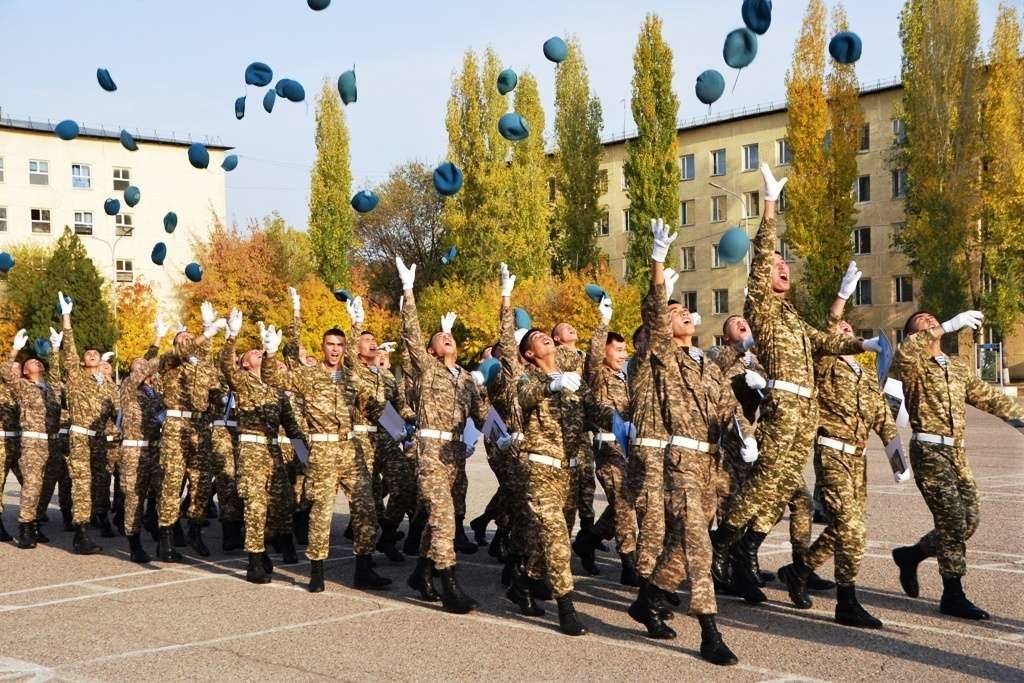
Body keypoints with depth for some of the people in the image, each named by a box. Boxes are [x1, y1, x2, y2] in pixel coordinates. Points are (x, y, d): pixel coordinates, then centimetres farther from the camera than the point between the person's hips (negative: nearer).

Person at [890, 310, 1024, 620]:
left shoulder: (959, 368, 19)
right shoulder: (912, 365, -3)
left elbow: (987, 396, 22)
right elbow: (904, 354, -27)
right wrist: (947, 326, -28)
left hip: (957, 452, 7)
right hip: (929, 451, -7)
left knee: (967, 522, 7)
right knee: (952, 520, -10)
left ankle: (910, 555, 27)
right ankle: (953, 596, 0)